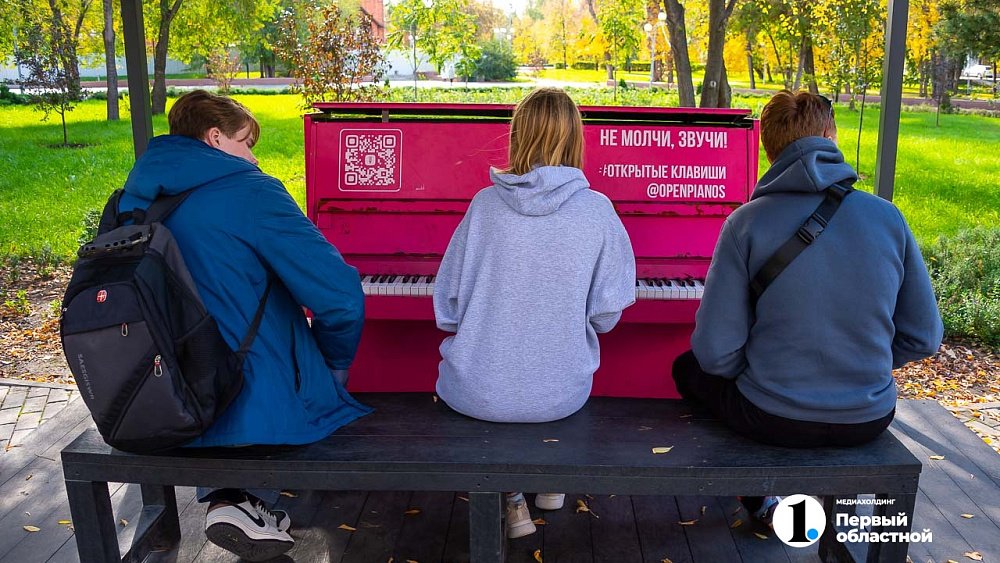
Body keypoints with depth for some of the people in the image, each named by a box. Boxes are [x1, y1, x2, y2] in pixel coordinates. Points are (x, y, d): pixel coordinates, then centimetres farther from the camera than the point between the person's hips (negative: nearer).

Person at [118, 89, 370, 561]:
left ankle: (222, 495, 14)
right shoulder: (248, 191, -14)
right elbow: (341, 296, -19)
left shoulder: (132, 203, 5)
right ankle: (253, 499, 10)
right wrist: (335, 363, 1)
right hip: (258, 410, -6)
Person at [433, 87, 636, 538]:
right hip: (560, 394, 1)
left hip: (478, 393, -1)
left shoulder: (485, 203, -9)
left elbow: (447, 306, -4)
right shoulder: (597, 210, -10)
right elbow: (606, 314, -6)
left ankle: (511, 500, 23)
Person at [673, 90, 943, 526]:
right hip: (868, 419, 5)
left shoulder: (746, 223, -14)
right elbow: (924, 338, 0)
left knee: (688, 368, 25)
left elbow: (716, 353, -14)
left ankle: (761, 498, 22)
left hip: (773, 420, -4)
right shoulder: (888, 217, -6)